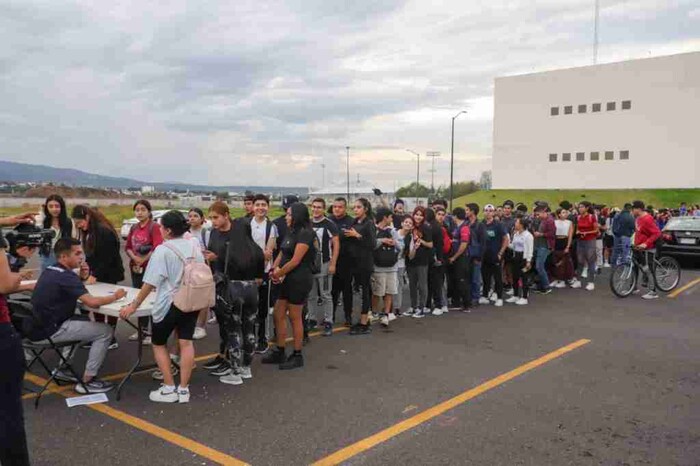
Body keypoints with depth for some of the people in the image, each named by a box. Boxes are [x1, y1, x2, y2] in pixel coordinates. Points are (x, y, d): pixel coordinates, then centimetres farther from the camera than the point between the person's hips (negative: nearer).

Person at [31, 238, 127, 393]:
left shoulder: (50, 271, 9)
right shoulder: (65, 276, -19)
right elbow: (92, 302, -27)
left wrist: (81, 279, 2)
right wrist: (115, 296, -9)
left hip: (40, 325, 9)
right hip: (50, 331, -9)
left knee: (85, 321, 29)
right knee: (105, 331, -5)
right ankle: (87, 381, 0)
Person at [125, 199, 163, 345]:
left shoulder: (154, 227, -11)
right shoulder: (134, 228, 11)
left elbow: (157, 248, -20)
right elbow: (127, 246, 9)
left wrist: (143, 260, -13)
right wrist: (135, 258, -10)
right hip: (135, 267, 8)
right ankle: (142, 330, 27)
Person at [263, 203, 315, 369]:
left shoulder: (305, 233, -14)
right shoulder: (290, 232, 13)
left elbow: (296, 260, -17)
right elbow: (282, 254, 10)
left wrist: (279, 273, -7)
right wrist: (274, 269, -8)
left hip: (299, 280, -9)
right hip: (287, 279, 9)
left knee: (295, 318, 1)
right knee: (278, 315, 11)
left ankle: (297, 356, 14)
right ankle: (279, 352, 23)